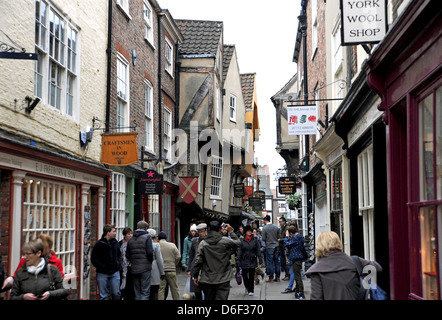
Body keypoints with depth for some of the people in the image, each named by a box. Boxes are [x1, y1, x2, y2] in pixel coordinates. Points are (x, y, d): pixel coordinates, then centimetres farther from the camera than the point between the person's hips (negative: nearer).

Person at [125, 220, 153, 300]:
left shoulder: (131, 239, 10)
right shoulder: (147, 237, -6)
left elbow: (127, 255, 7)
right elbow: (150, 252, -14)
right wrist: (151, 261, 3)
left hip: (134, 269, 5)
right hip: (145, 268, -5)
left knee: (137, 292, 12)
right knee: (145, 291, -2)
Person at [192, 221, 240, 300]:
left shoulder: (203, 243, -2)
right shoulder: (225, 241, -6)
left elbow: (198, 261, -2)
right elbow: (237, 242, 11)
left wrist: (195, 276, 6)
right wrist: (231, 231, 19)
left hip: (207, 279, 2)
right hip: (223, 279, -2)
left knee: (209, 298, 16)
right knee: (221, 298, -5)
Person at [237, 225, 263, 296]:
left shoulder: (255, 239, 2)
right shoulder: (242, 240, -1)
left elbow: (258, 250, 5)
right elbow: (239, 250, -1)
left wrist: (260, 258, 0)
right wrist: (238, 260, -4)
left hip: (252, 260, 0)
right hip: (244, 260, 0)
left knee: (251, 276, 0)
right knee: (244, 275, 7)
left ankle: (251, 290, 7)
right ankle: (247, 288, 29)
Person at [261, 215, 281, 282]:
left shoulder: (264, 228, -10)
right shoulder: (276, 227, 4)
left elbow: (263, 239, -8)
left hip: (269, 246, -5)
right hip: (276, 246, 5)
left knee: (270, 262, 1)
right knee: (277, 261, 9)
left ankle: (271, 278, 2)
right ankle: (277, 277, 12)